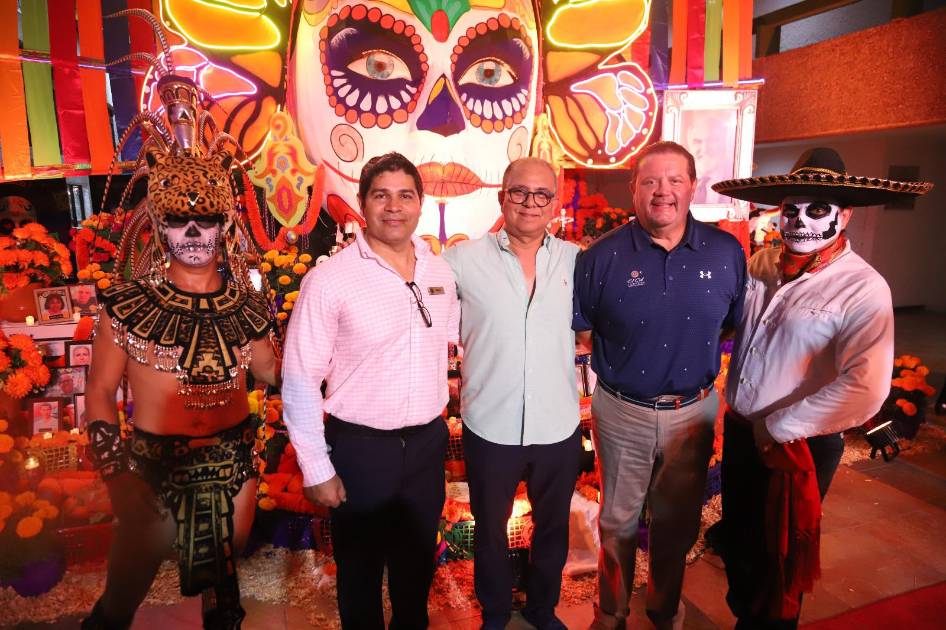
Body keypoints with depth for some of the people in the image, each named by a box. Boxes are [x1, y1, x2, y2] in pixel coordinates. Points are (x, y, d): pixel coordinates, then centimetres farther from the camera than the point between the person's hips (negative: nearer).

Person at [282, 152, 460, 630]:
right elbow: (299, 381, -13)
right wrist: (317, 470, -11)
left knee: (418, 562, 25)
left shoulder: (440, 271, 0)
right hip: (360, 447, -4)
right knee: (360, 568, 19)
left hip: (428, 442, 5)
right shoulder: (329, 279, -15)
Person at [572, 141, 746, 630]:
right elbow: (577, 329, -1)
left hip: (694, 411, 2)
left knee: (677, 524, 20)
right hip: (622, 413, -1)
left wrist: (701, 367, -2)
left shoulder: (727, 252, -4)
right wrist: (616, 361, -7)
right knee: (619, 520, 17)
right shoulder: (603, 255, -10)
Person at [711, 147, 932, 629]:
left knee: (776, 559, 15)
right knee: (736, 541, 24)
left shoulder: (862, 289, -18)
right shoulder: (762, 263, -1)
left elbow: (865, 388, -29)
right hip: (739, 431, 6)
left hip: (796, 446, -6)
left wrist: (777, 429, -22)